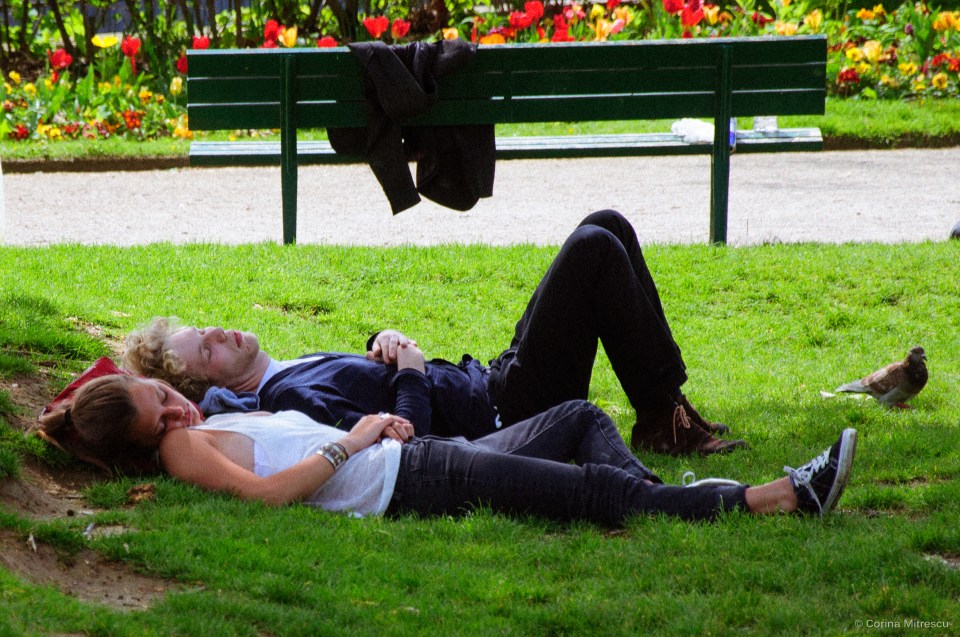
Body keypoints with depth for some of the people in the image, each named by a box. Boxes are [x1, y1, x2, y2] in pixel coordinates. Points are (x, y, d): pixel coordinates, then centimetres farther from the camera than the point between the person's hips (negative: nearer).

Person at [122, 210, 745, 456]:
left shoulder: (289, 375, 11)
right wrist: (411, 369, -16)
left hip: (489, 381, 10)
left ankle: (667, 404, 10)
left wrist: (384, 341, 2)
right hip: (502, 418, -10)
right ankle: (664, 420, -5)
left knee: (607, 227, 9)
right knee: (592, 248, -14)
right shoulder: (288, 399, -20)